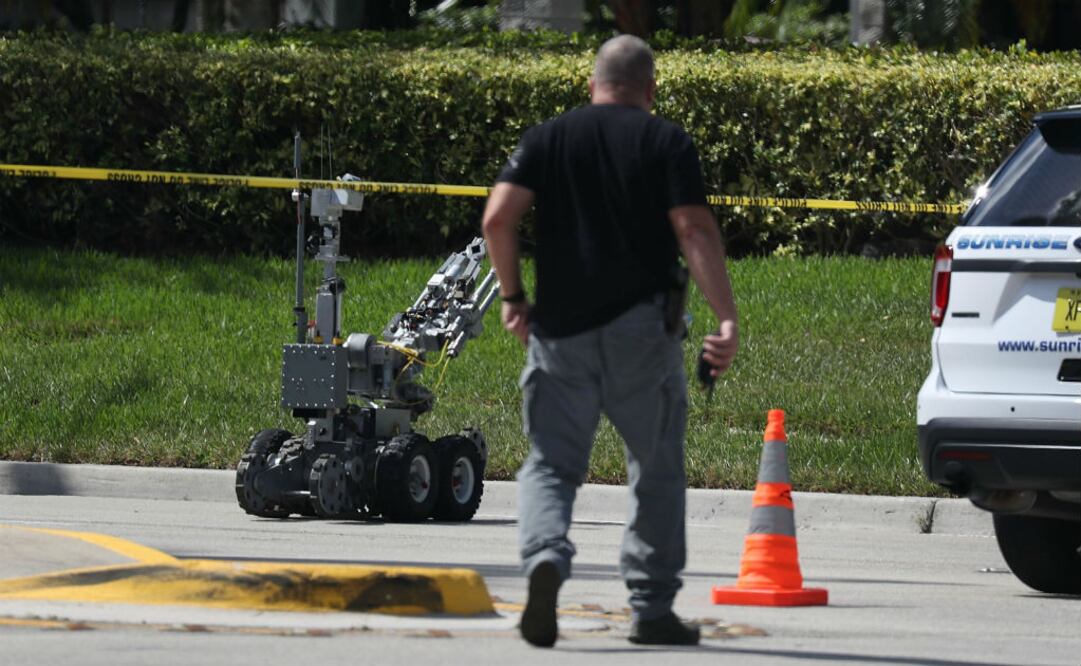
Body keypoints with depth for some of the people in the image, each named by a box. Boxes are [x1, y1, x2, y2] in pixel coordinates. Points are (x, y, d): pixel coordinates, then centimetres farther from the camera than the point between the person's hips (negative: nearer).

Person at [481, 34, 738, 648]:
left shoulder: (548, 139, 8)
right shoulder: (666, 143, 2)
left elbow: (498, 217, -3)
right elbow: (695, 231, -9)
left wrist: (513, 296, 9)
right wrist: (727, 319, -14)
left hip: (560, 330, 2)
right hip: (642, 327, -1)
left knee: (552, 462, 6)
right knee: (658, 470, 11)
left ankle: (545, 555, -23)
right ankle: (653, 608, 12)